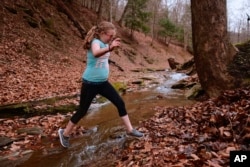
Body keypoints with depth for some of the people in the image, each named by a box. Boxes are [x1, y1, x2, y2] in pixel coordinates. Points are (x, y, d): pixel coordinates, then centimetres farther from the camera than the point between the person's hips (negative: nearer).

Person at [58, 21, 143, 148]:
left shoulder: (104, 43, 5)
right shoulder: (96, 42, -19)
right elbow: (96, 53, -47)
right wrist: (110, 48, -61)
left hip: (103, 82, 8)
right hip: (90, 83, -8)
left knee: (120, 103, 5)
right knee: (82, 111, 4)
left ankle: (129, 129, 18)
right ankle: (65, 133, 26)